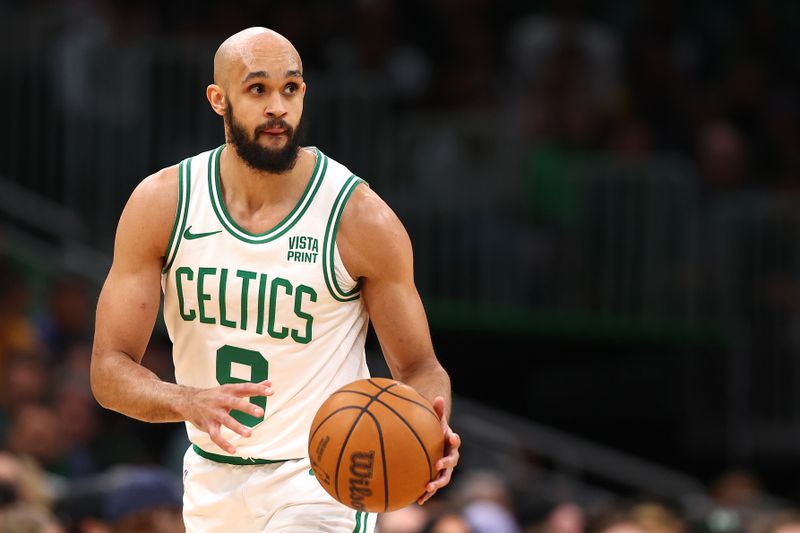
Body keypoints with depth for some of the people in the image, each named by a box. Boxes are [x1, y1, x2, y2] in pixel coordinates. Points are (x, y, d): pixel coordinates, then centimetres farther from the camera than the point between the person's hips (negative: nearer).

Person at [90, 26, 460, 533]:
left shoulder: (362, 219, -14)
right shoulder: (161, 203, -7)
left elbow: (419, 368, -5)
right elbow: (110, 370, -9)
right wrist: (191, 403, -30)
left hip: (320, 482, -4)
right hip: (211, 485, 4)